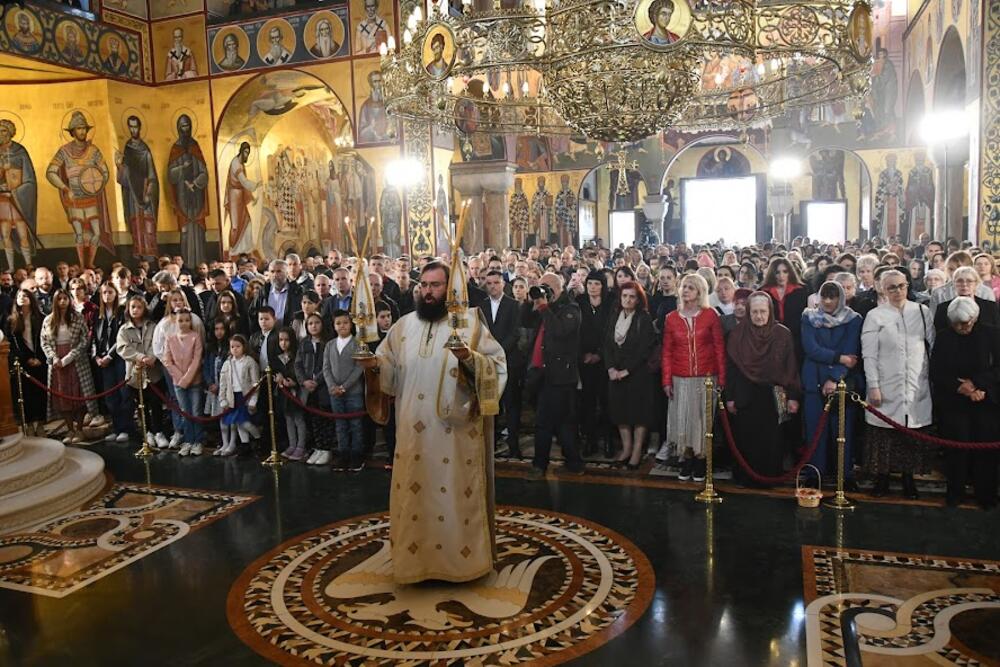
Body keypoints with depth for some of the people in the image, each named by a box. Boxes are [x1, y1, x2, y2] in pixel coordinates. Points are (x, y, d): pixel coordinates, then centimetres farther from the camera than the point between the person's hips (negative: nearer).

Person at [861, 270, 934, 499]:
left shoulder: (922, 311, 7)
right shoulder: (875, 316, -1)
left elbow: (933, 346, 11)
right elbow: (869, 355, -3)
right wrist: (873, 386, -8)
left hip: (917, 387, 2)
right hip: (887, 388, -2)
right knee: (884, 434, 2)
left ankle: (908, 477, 22)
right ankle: (882, 478, 16)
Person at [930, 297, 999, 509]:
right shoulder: (943, 338, 3)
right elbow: (936, 373, 1)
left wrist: (976, 384, -14)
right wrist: (959, 387, -12)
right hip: (953, 403, 0)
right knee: (957, 447, -1)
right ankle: (955, 492, 14)